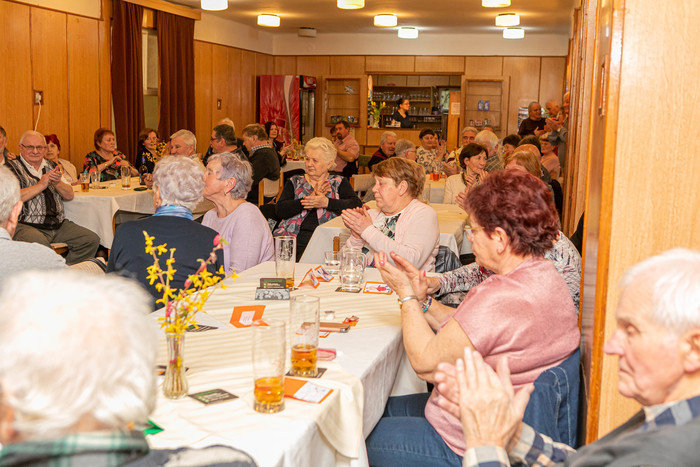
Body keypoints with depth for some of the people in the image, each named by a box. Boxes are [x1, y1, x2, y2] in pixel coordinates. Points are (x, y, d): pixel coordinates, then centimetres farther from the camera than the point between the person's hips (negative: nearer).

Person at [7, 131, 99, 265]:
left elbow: (69, 196, 15)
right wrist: (41, 185, -15)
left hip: (58, 223, 7)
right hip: (26, 225, -6)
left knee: (92, 240, -10)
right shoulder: (11, 168, 2)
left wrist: (57, 183, -7)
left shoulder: (50, 166, 19)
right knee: (41, 246, -38)